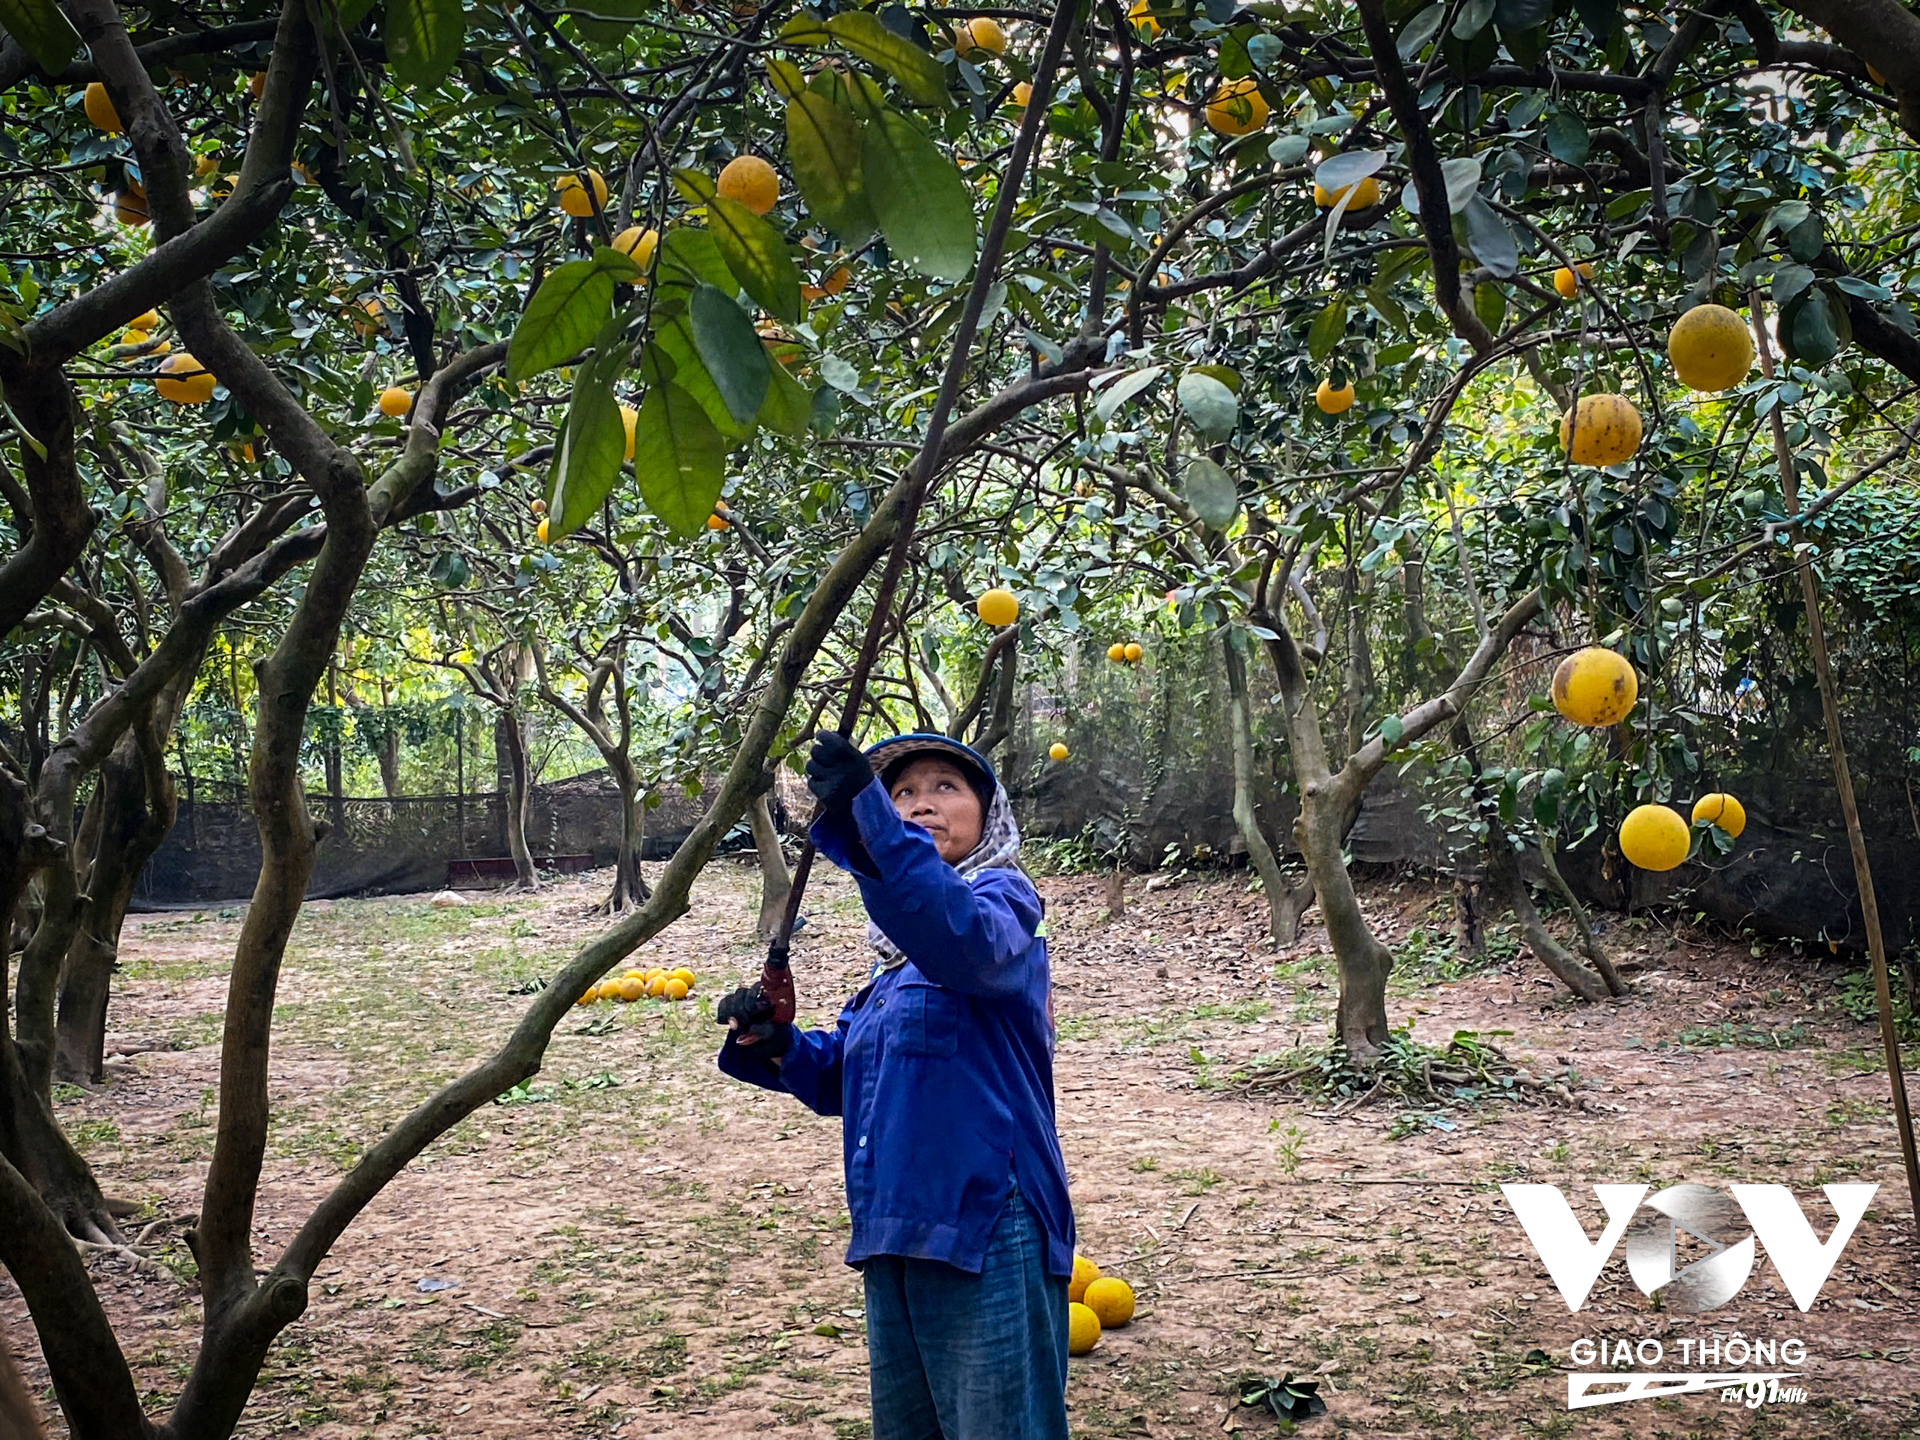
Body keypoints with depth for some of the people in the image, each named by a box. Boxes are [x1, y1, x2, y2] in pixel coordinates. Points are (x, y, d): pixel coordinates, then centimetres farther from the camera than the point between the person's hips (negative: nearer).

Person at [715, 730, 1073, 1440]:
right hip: (896, 1234, 8)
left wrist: (866, 820, -42)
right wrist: (776, 1045, -2)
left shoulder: (1001, 897, -7)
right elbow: (842, 1078, 18)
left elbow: (964, 940, -32)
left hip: (987, 1230, -8)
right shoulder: (894, 955, 15)